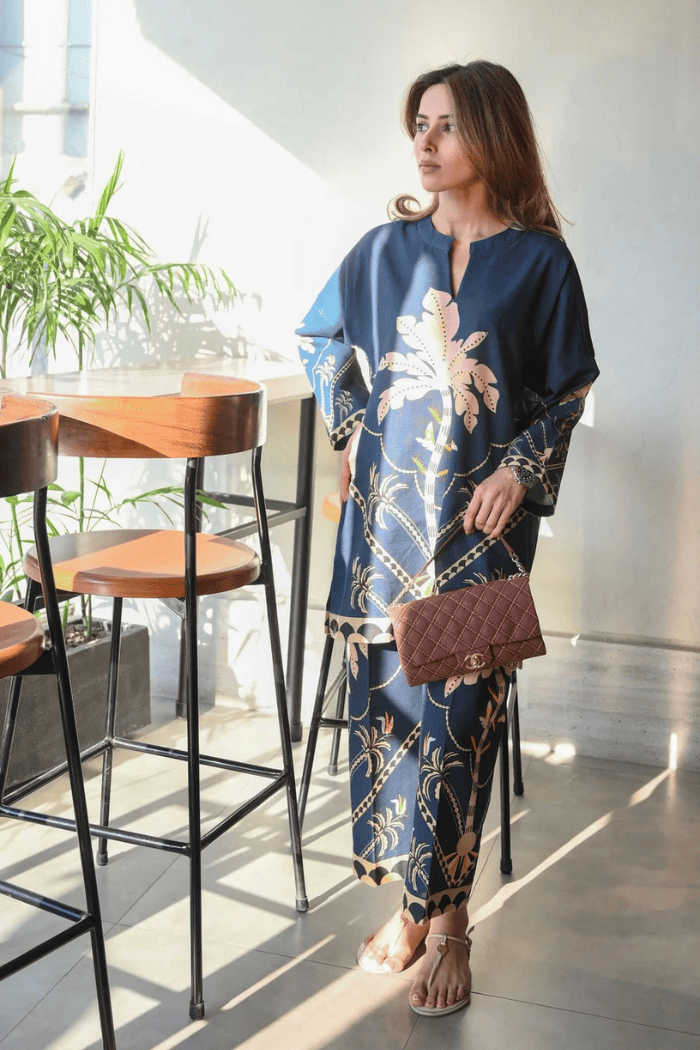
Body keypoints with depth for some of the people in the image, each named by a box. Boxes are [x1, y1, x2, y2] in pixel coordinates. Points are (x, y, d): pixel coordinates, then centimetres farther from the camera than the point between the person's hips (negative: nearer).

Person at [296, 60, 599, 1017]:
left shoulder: (540, 261, 0)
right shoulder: (390, 247, 7)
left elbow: (567, 392, 5)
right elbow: (322, 339, 21)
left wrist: (520, 470, -9)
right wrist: (351, 428, 10)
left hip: (482, 516, -3)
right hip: (388, 506, 3)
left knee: (460, 705, -3)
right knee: (384, 693, 4)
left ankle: (448, 919, 11)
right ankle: (410, 899, 20)